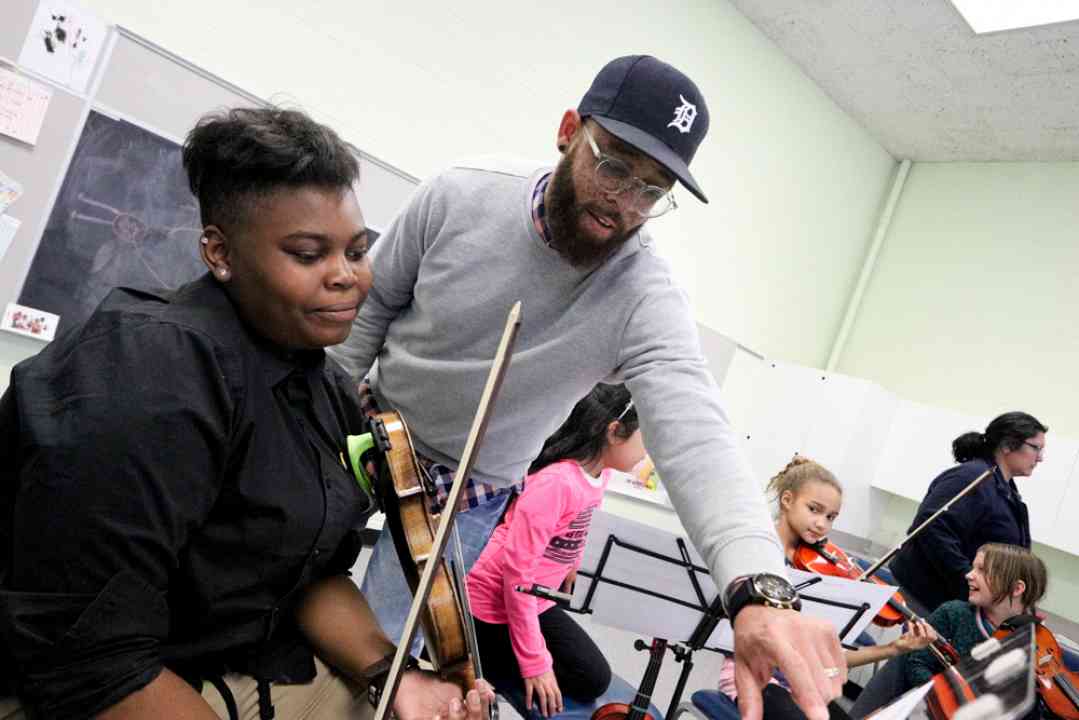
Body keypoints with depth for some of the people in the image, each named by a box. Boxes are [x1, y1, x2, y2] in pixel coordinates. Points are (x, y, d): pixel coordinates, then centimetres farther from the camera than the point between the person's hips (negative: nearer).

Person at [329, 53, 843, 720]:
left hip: (463, 496, -2)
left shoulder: (645, 298, -28)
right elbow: (374, 301, -5)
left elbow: (694, 435, -43)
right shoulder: (461, 194, -21)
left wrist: (759, 589, -59)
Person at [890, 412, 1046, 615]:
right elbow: (931, 527, -28)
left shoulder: (1006, 489, 13)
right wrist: (968, 585, -26)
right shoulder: (973, 477, -18)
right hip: (934, 591, -9)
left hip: (963, 597, 9)